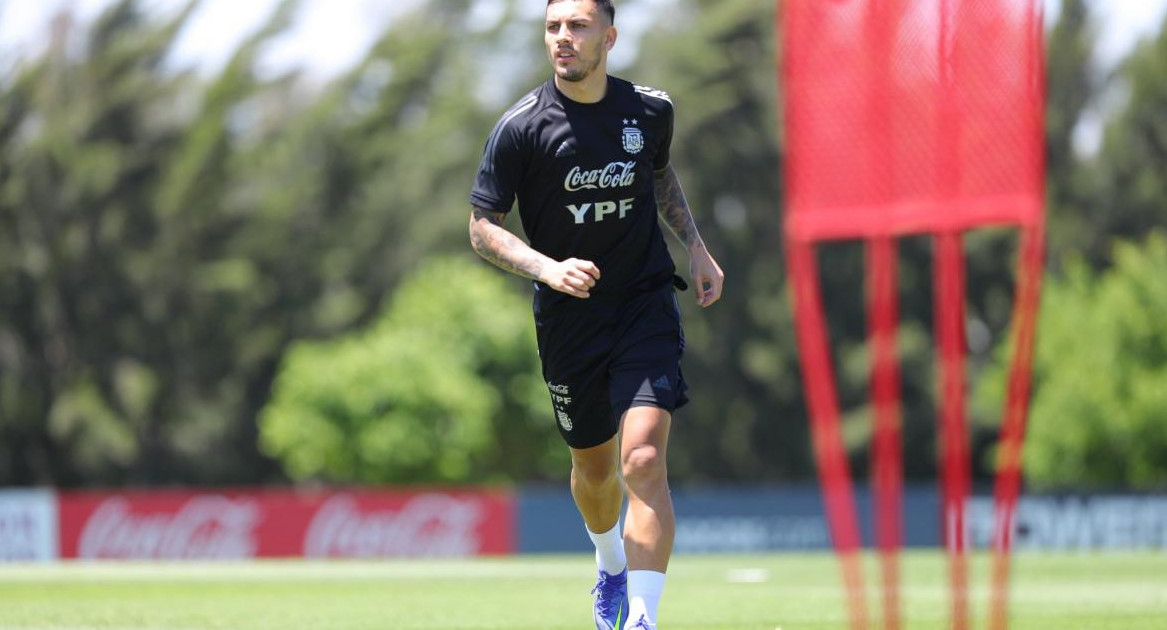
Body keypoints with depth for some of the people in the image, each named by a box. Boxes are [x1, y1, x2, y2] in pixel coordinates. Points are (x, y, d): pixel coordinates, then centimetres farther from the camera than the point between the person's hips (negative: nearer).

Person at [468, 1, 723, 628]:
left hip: (646, 306, 0)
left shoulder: (651, 110, -3)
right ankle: (611, 570, 48)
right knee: (594, 467, 16)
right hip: (568, 318, 0)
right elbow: (482, 227, -7)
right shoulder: (521, 127, -11)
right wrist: (547, 268, -23)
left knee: (642, 461, -18)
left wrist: (694, 245, 11)